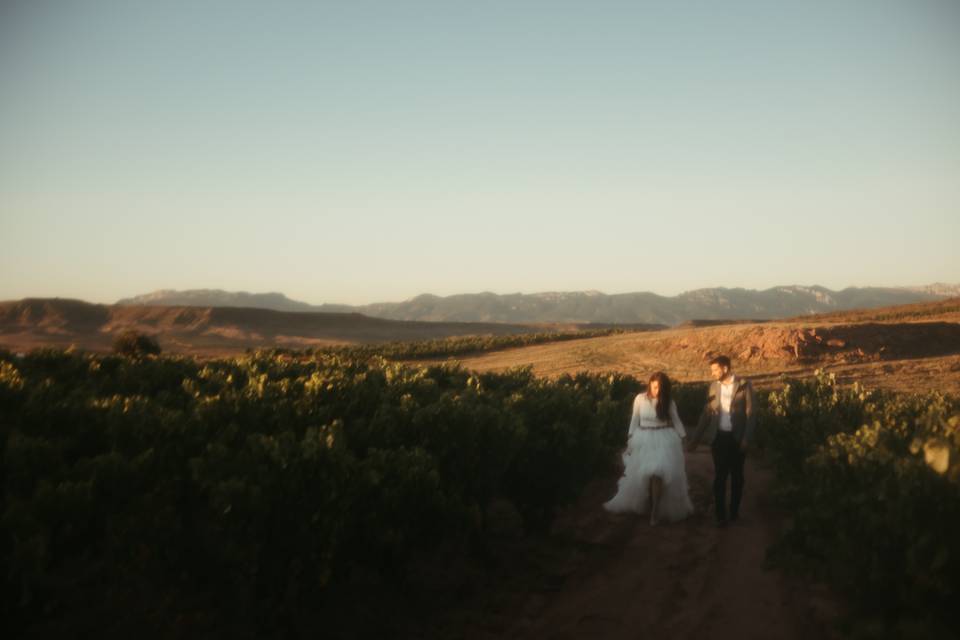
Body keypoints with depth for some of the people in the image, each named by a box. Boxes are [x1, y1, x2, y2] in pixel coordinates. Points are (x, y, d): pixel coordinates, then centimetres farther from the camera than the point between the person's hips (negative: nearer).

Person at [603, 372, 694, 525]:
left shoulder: (669, 402, -2)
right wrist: (630, 439, 4)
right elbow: (634, 420, 5)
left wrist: (683, 438, 4)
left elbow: (676, 421, 8)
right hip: (644, 440, 1)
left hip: (664, 440, -1)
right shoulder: (640, 399, -3)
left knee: (659, 472, -15)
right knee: (641, 474, 2)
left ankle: (656, 508, -7)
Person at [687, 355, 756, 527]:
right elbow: (706, 414, 10)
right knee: (720, 477, 0)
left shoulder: (744, 385, -6)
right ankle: (720, 515, 4)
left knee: (736, 476, 11)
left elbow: (751, 413, -7)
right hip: (719, 437, 2)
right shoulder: (713, 386, 5)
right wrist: (695, 439, 10)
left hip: (737, 438, -2)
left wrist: (747, 438, -15)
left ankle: (734, 511, 24)